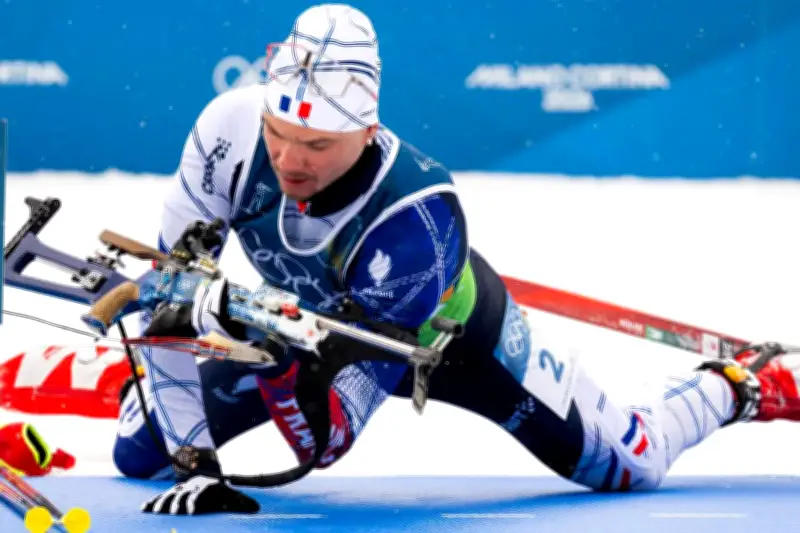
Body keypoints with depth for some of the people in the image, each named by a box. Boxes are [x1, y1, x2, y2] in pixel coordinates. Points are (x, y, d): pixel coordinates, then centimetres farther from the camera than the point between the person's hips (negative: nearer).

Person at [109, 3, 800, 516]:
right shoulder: (230, 132, -35)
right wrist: (192, 464, -28)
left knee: (630, 466, 2)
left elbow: (329, 439, -40)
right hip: (311, 320, 3)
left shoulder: (416, 216, -44)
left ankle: (732, 391, 34)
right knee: (141, 453, 1)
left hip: (450, 331, -3)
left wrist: (275, 357, -59)